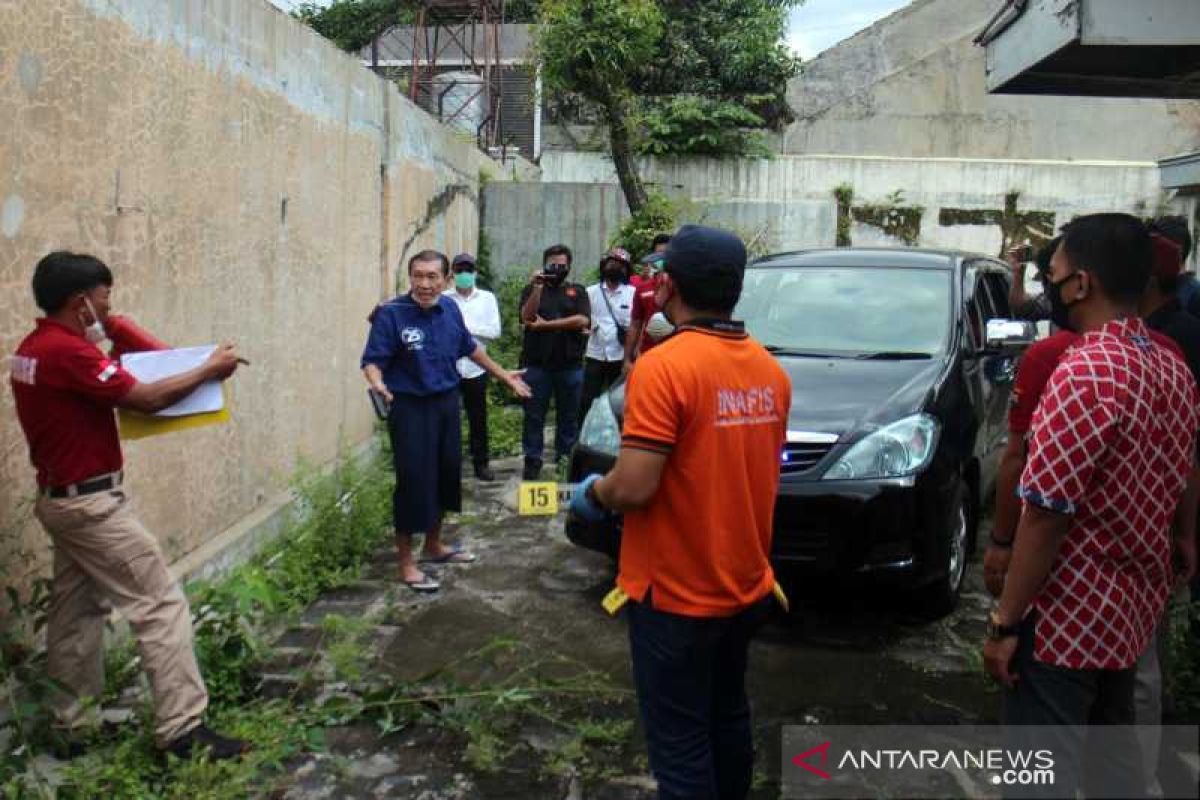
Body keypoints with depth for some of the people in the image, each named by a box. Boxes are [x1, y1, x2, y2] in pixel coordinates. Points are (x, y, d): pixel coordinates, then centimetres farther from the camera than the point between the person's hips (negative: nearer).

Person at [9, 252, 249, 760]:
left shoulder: (33, 349, 10)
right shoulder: (67, 352, -21)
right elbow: (145, 399, -22)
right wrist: (210, 371, -12)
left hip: (61, 499, 10)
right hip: (92, 503, -10)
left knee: (76, 613, 15)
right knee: (161, 605, -7)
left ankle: (74, 727, 24)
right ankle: (181, 728, -4)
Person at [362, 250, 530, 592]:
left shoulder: (450, 308, 0)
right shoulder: (391, 314, -17)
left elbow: (470, 347, 15)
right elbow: (372, 360, -17)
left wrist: (505, 376, 21)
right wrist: (378, 383, -39)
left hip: (447, 403, 6)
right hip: (410, 409, -6)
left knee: (447, 473, 16)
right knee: (414, 481, -4)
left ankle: (434, 545, 36)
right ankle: (406, 563, 11)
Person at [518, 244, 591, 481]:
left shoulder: (578, 291, 8)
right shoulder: (531, 289, 7)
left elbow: (582, 320, -9)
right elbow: (527, 318, -10)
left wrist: (545, 325, -9)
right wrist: (538, 287, -19)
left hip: (570, 366, 1)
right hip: (537, 364, -1)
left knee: (569, 416, 8)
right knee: (534, 416, 4)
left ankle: (565, 459, 19)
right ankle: (532, 461, 13)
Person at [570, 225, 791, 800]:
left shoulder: (662, 367, -21)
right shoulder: (770, 370, 3)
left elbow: (633, 489, -26)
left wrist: (592, 493, -5)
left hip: (677, 596, -7)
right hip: (746, 587, 8)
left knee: (680, 743, 6)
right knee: (728, 720, 24)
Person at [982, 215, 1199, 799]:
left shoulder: (1085, 372, -24)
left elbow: (1046, 514, -25)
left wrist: (1006, 621, -18)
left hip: (1069, 615, -9)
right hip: (1135, 601, 9)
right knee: (1113, 750, 24)